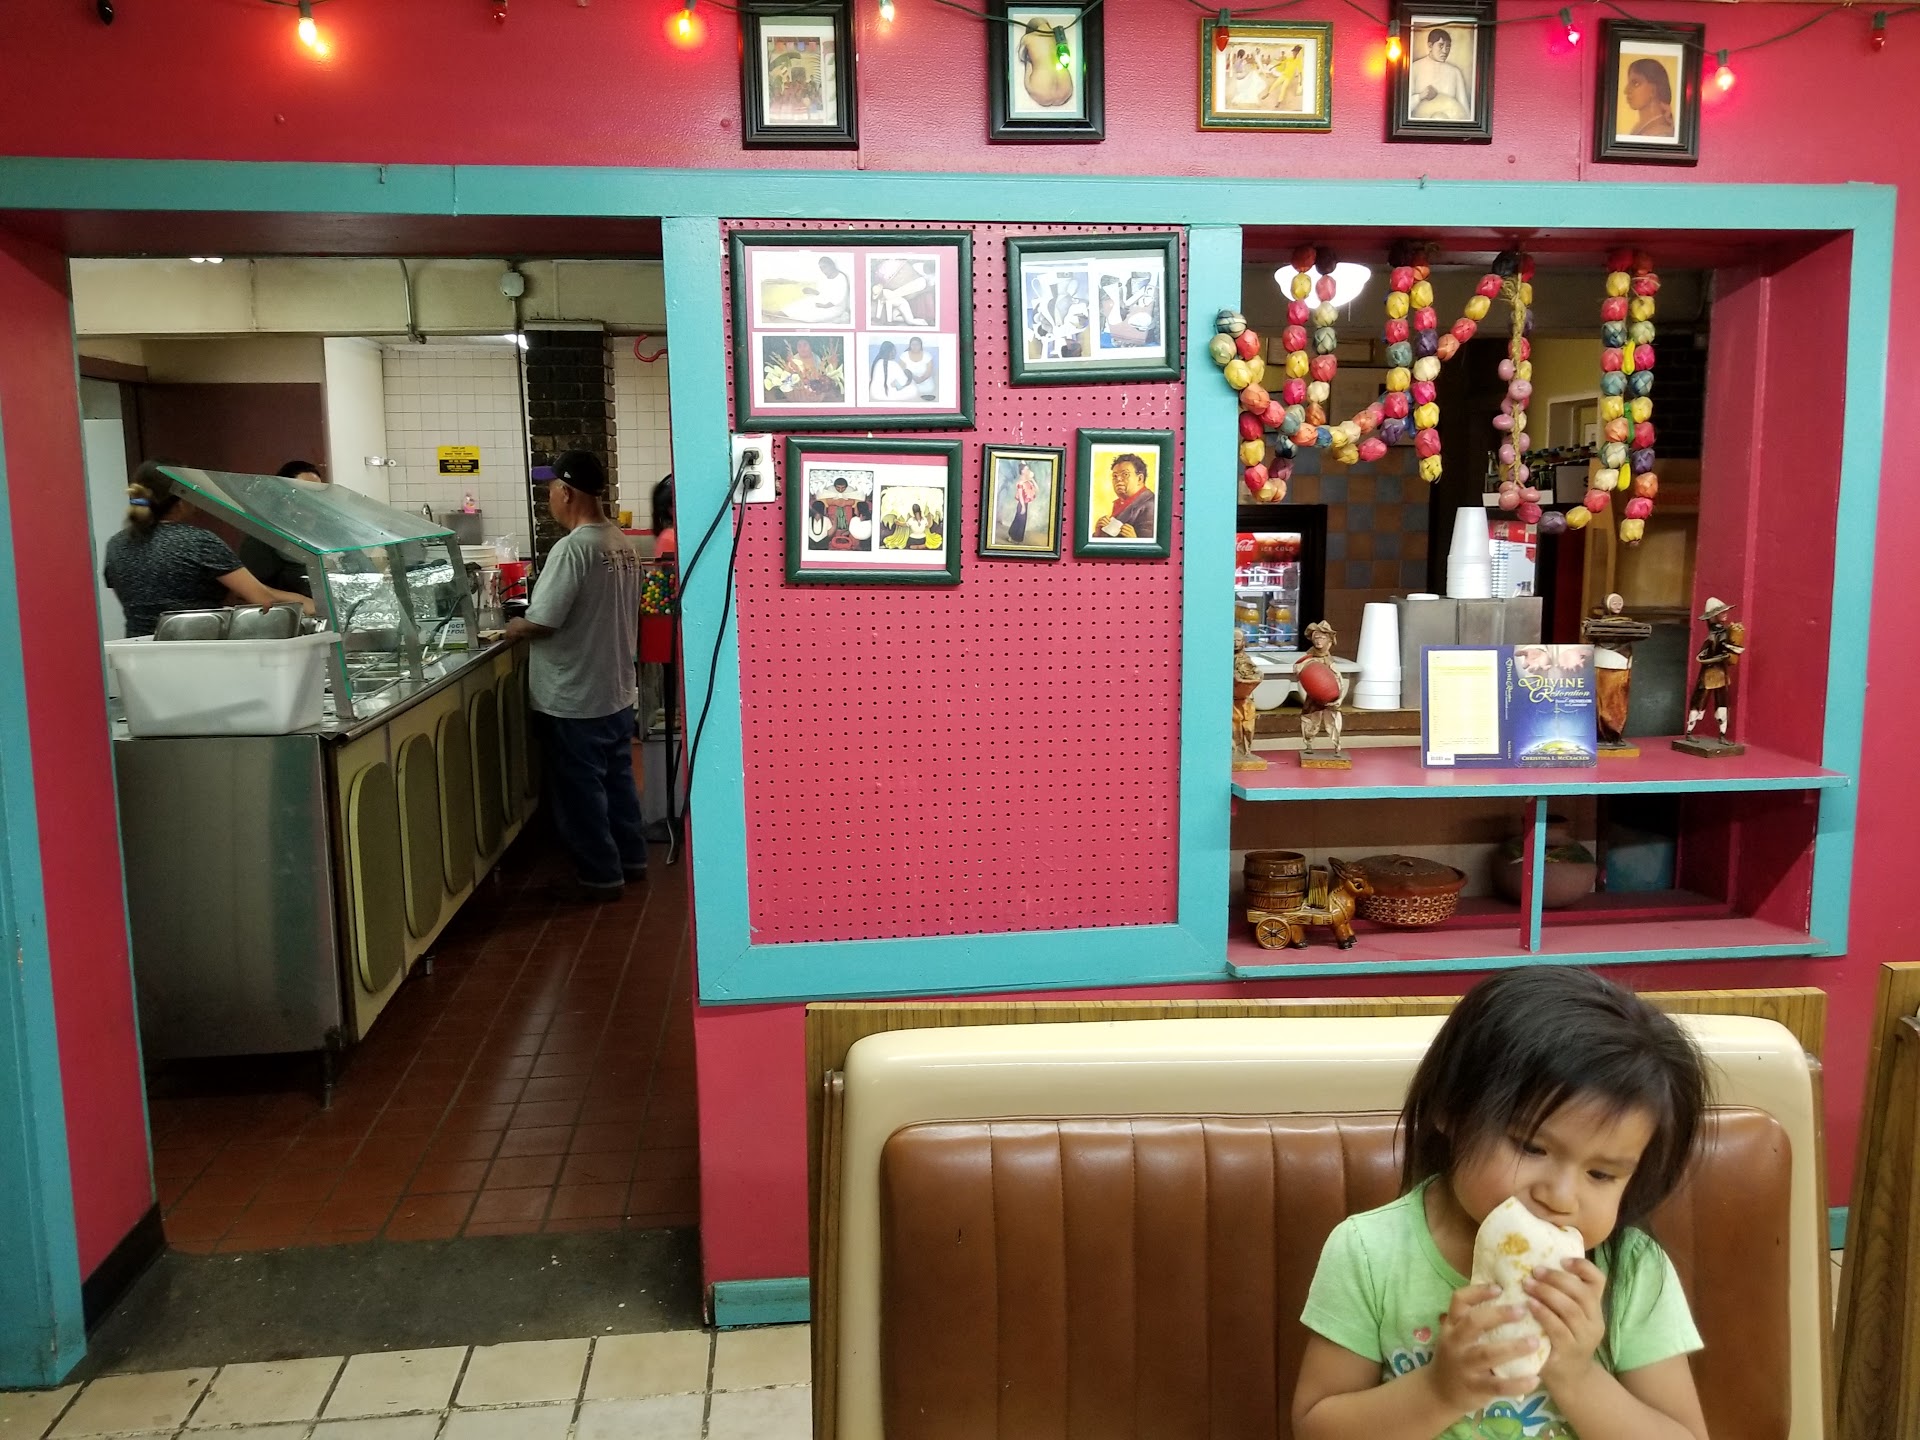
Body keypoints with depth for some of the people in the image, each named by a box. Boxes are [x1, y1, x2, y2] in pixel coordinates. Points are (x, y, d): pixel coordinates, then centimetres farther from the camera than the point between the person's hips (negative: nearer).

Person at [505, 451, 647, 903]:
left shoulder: (572, 548, -22)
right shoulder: (622, 544, 5)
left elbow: (542, 622, -23)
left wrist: (513, 629, -2)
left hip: (574, 699, -8)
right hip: (616, 691, 8)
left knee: (581, 789, 5)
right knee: (617, 778, 19)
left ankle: (601, 875, 15)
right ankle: (630, 858, 31)